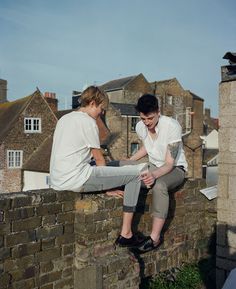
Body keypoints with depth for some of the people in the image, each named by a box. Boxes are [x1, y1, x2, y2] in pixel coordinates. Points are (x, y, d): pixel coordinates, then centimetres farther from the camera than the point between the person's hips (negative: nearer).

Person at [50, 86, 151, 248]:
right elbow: (99, 159, -2)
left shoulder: (64, 119, 20)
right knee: (135, 173, -5)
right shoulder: (88, 122, -7)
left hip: (57, 181, 10)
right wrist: (107, 182, 14)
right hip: (75, 179, -10)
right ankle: (126, 234, 1)